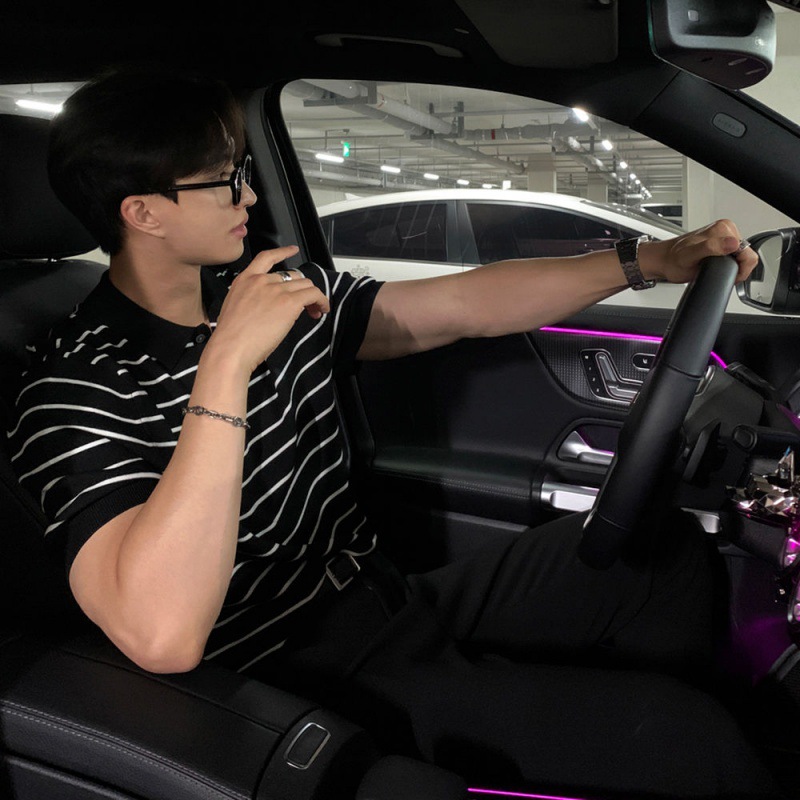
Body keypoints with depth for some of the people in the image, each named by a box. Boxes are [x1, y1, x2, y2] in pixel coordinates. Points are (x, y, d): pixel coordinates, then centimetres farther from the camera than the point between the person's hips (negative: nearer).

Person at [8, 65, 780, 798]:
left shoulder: (280, 293, 4)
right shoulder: (79, 387, -17)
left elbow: (468, 306, 4)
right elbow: (162, 638, -32)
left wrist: (649, 259, 0)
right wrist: (226, 364, -34)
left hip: (391, 600, 8)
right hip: (318, 686, -7)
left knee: (667, 553, 2)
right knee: (681, 735, -16)